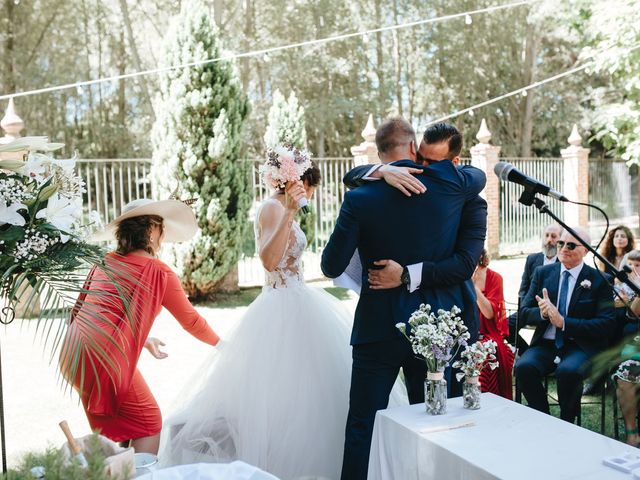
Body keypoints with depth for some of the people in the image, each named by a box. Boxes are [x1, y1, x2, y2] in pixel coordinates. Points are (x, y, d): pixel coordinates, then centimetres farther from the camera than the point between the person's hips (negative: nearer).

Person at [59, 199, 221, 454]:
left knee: (105, 422, 24)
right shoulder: (158, 271, -3)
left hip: (71, 354, 7)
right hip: (106, 356, -7)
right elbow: (190, 320, 7)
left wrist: (143, 341, 32)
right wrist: (220, 342, 25)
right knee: (148, 423, 8)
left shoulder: (105, 262, 13)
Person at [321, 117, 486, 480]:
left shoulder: (360, 199, -10)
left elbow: (332, 267, -5)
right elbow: (479, 176, 20)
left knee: (363, 425, 7)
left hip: (380, 327, -2)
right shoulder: (450, 183, -4)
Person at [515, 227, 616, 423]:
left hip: (581, 346, -3)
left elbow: (606, 323, -7)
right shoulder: (542, 273, 11)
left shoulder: (599, 280, 1)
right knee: (523, 367, -28)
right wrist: (542, 312, -16)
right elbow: (524, 312, 9)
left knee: (568, 370, -35)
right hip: (545, 344, 3)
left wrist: (564, 322, -18)